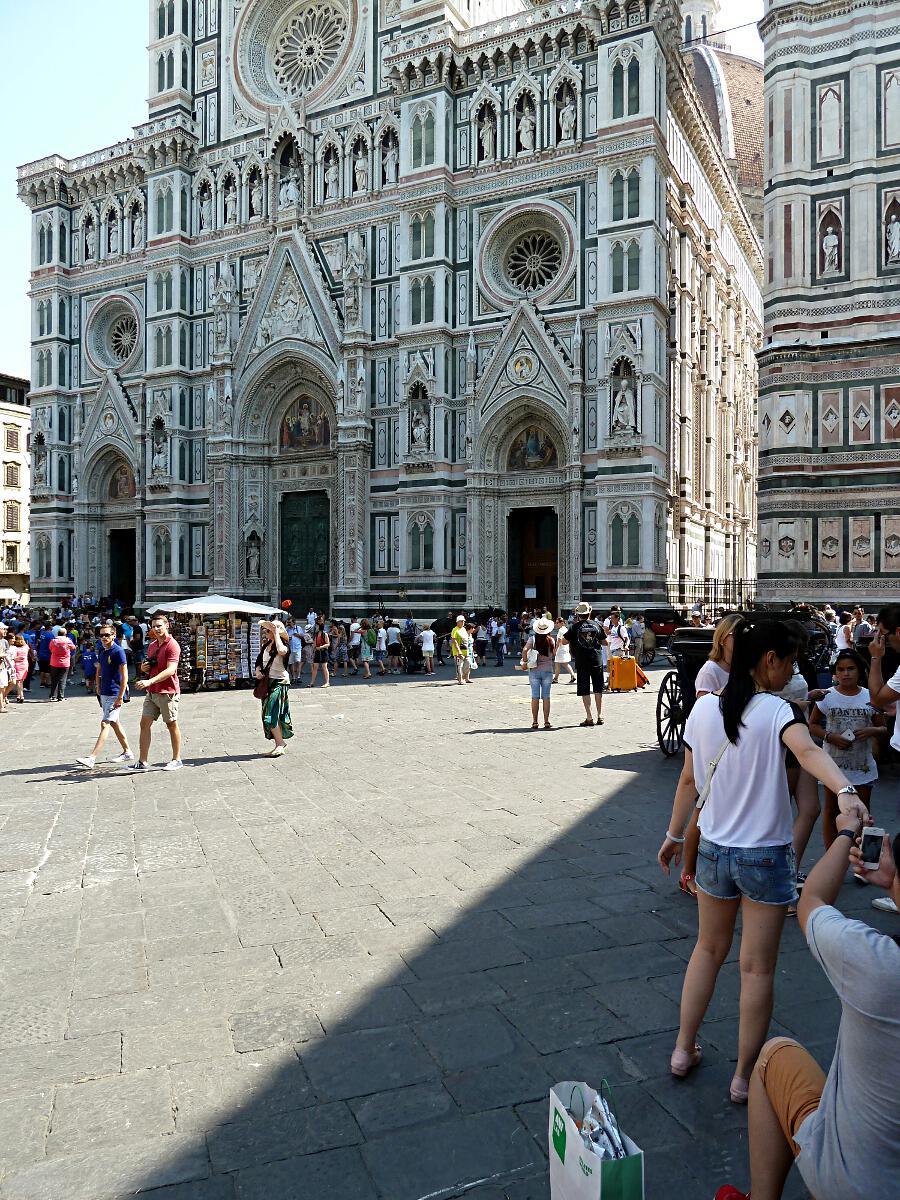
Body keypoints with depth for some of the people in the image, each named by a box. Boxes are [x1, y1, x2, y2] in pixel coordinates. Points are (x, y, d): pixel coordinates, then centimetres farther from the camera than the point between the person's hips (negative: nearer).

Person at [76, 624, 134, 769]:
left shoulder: (118, 651, -13)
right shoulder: (102, 651, 11)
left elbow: (124, 676, -17)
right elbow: (98, 671, 22)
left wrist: (120, 697, -20)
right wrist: (98, 688, 13)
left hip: (115, 694, -9)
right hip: (104, 694, 9)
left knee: (105, 724, -12)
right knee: (115, 723, 15)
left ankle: (92, 758, -16)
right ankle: (127, 752, 25)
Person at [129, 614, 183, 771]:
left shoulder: (172, 645, -12)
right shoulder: (152, 645, 14)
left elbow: (170, 670, -23)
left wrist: (150, 681, -31)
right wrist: (143, 667, 3)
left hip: (167, 692, -8)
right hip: (151, 692, 8)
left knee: (172, 725, 3)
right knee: (144, 724, 3)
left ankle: (177, 760, 15)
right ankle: (142, 762, 6)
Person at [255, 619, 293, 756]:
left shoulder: (284, 644, -13)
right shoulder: (266, 645, 9)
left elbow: (281, 651, -38)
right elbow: (259, 660, 17)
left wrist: (276, 634, -28)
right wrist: (257, 671, -3)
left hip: (279, 682, -8)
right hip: (267, 681, 8)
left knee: (271, 715, -12)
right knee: (268, 715, 12)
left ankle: (280, 744, -1)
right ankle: (280, 741, 24)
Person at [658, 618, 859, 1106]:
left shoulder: (703, 709, -3)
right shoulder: (775, 710, -16)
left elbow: (689, 779, 4)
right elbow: (807, 750, -38)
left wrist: (674, 835, 14)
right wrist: (845, 791, -52)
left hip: (713, 850, 5)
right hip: (765, 858, -4)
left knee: (709, 949, 23)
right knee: (757, 969, 11)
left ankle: (683, 1050, 32)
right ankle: (745, 1078, 24)